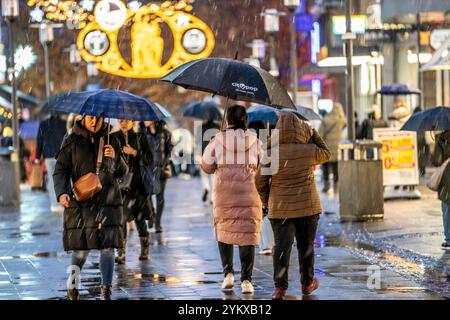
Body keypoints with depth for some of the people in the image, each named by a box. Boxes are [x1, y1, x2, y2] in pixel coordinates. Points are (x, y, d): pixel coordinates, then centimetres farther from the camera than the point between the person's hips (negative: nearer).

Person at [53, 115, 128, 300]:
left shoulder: (110, 140, 12)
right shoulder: (72, 142, 5)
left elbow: (122, 172, 14)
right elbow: (60, 170, 2)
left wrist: (115, 157, -7)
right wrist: (61, 192, -15)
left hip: (107, 201, 2)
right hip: (81, 201, -2)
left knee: (107, 246, -6)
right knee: (81, 246, -3)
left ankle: (106, 289, 1)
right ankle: (73, 283, 22)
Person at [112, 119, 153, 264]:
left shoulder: (140, 138, 5)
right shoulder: (113, 138, 7)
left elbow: (148, 160, 0)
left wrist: (134, 152, -13)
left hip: (136, 182, 0)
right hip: (120, 183, 0)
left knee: (139, 217, 6)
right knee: (120, 217, -11)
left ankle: (145, 250, 22)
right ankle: (121, 253, -11)